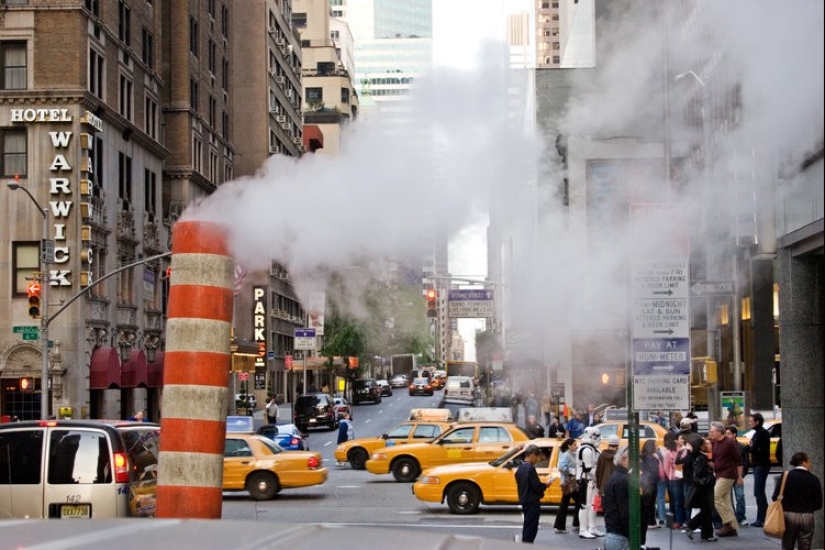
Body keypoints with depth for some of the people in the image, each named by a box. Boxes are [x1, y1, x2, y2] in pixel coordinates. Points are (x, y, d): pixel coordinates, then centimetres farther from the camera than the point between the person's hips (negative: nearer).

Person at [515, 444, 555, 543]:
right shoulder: (530, 468, -19)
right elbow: (537, 487, -21)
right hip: (532, 502, -9)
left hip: (524, 501, 9)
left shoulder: (520, 468, 10)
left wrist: (543, 484, 12)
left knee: (527, 527, 17)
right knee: (531, 528, -6)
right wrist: (546, 484, -4)